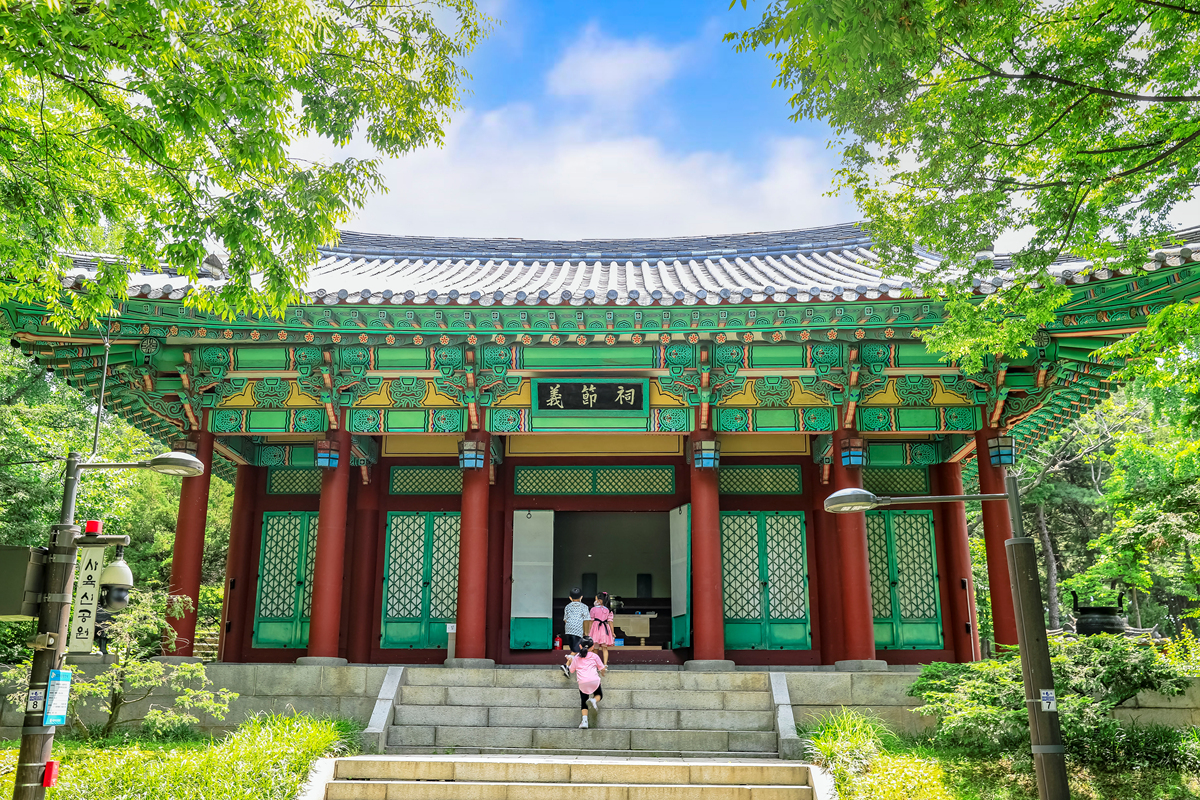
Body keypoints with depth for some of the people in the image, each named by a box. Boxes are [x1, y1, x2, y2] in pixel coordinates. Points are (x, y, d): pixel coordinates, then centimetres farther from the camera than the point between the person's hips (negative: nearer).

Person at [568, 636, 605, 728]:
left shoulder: (576, 658, 13)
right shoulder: (594, 656, 9)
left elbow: (571, 670, 20)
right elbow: (602, 669, 12)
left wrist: (571, 661, 36)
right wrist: (602, 672, 35)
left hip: (582, 683, 1)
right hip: (594, 680, -1)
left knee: (583, 702, 13)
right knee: (599, 695, 22)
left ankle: (584, 720, -6)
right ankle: (594, 700, -13)